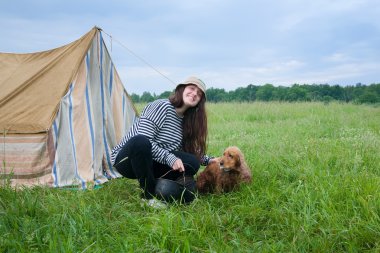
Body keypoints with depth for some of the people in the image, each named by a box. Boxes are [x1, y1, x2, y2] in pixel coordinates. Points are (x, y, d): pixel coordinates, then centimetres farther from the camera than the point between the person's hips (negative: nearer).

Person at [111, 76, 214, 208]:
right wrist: (169, 158, -32)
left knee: (192, 163, -17)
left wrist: (210, 160, 2)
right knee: (140, 142, -41)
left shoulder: (186, 120, 5)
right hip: (126, 161, -6)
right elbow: (143, 140, -26)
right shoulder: (161, 106, -18)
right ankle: (149, 195, -22)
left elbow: (190, 151, 15)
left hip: (149, 163, 6)